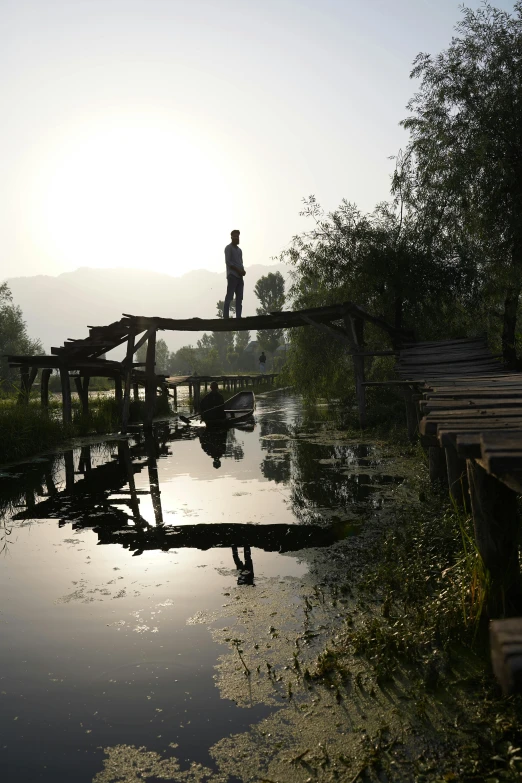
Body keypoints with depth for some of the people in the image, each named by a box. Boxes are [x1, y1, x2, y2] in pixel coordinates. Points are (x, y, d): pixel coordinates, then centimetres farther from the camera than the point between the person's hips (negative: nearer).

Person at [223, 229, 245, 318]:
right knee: (229, 297, -11)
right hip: (232, 275, -8)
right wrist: (238, 270, -15)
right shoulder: (228, 248, -1)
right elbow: (228, 262, -10)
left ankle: (238, 317, 2)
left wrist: (243, 271, 1)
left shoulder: (239, 249, 23)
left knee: (239, 297, 2)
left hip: (239, 276, 8)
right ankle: (226, 317, -13)